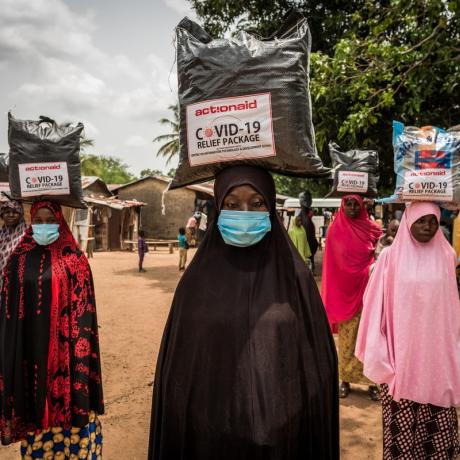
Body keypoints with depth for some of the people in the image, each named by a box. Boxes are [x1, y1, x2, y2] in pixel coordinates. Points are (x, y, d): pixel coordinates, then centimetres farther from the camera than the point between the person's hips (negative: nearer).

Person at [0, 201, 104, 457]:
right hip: (30, 347, 2)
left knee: (68, 398, 7)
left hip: (63, 345, -2)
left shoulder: (74, 258, -4)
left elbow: (83, 307, -4)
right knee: (34, 401, 13)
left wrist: (81, 347, -7)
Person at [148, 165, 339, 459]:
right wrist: (175, 432, 0)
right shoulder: (198, 279, -4)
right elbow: (177, 366, 0)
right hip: (209, 432, 1)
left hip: (279, 431, 0)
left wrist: (317, 435, -2)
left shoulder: (294, 275, -6)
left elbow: (316, 362, -2)